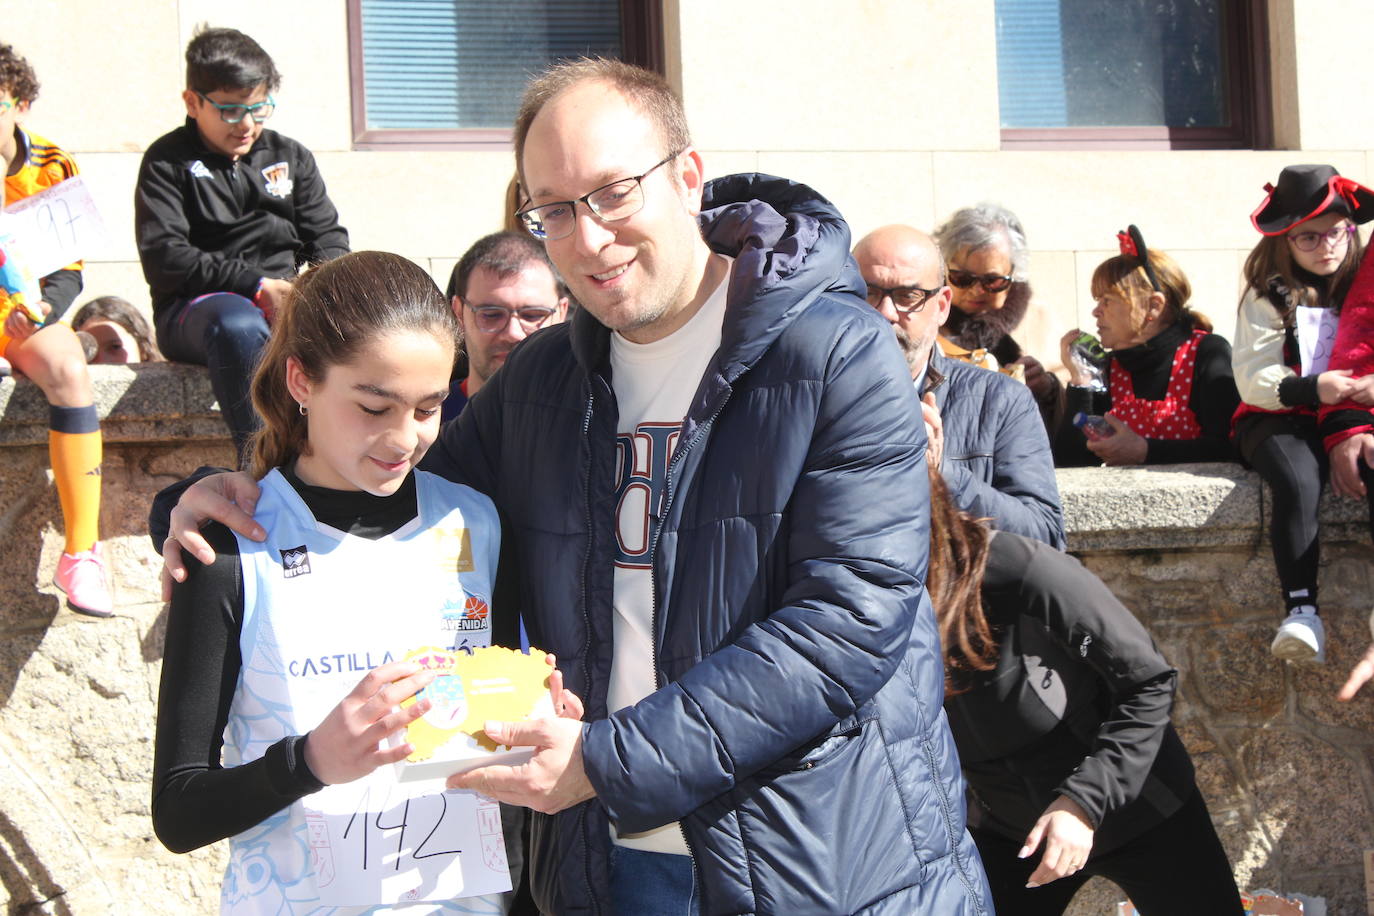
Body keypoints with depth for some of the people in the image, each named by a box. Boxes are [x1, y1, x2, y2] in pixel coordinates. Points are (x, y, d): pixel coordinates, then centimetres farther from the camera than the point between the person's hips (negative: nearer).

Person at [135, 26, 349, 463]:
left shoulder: (290, 157, 18)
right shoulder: (167, 162, 4)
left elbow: (327, 235, 16)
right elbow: (163, 259, -7)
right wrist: (256, 286, -16)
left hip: (283, 301, 4)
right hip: (193, 308, -4)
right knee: (238, 326, -42)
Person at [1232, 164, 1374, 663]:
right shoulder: (1269, 296, 3)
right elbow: (1252, 378, -6)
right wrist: (1312, 389, -24)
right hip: (1281, 421, -2)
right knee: (1298, 482, -34)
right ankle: (1301, 608, -31)